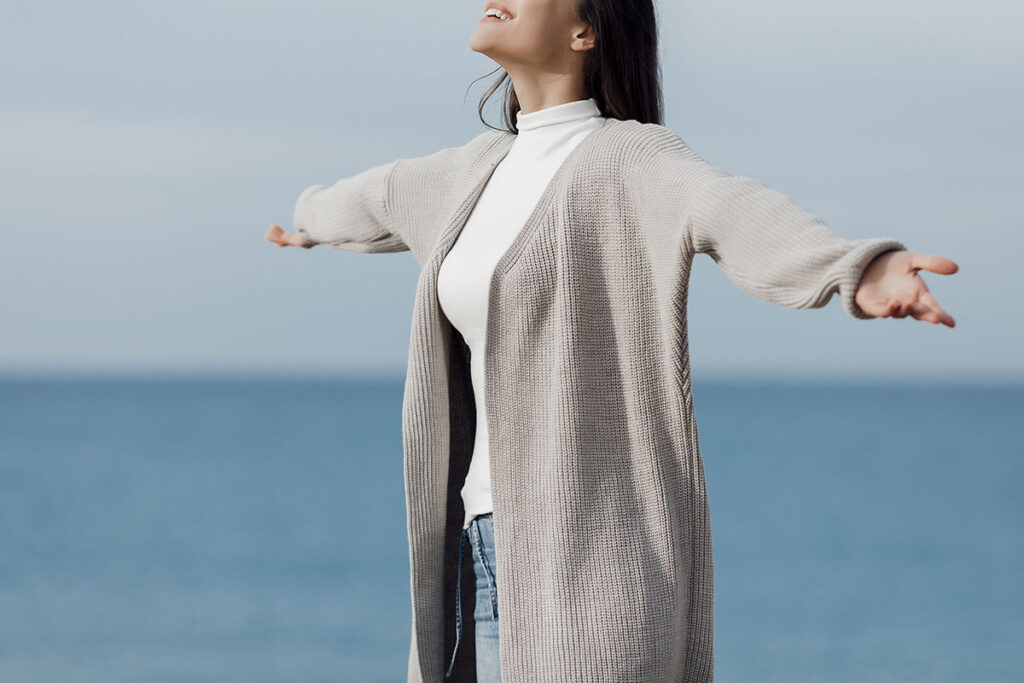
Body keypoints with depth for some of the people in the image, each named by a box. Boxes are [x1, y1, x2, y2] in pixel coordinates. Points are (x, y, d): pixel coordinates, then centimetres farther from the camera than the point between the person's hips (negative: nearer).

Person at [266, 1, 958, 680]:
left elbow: (742, 219, -31)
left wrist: (864, 272, -53)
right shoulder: (493, 164, 17)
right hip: (502, 550, 8)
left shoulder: (636, 161, -9)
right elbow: (392, 196, 41)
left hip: (595, 545, -8)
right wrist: (315, 219, 63)